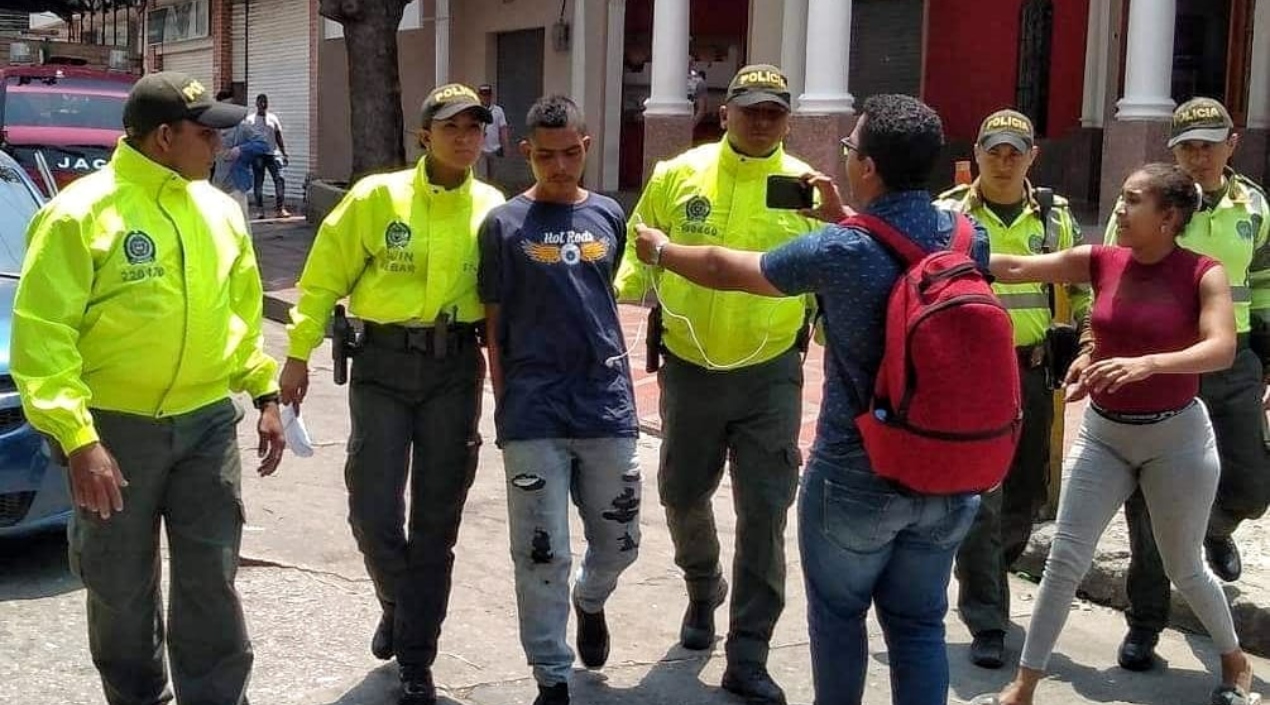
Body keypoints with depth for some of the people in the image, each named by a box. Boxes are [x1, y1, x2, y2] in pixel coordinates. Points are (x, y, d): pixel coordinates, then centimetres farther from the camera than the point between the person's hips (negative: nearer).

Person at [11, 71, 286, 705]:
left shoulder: (219, 211, 7)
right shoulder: (81, 213, -12)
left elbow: (243, 313, 17)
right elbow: (42, 335, -15)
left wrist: (265, 393, 12)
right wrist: (77, 439, -21)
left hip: (208, 423, 4)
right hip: (115, 429, -4)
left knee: (211, 583, 6)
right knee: (121, 591, 10)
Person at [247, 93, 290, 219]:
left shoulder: (273, 119, 11)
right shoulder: (250, 120, 4)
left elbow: (279, 138, 13)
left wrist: (284, 153, 7)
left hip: (272, 153, 2)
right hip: (257, 155, -2)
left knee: (279, 179, -11)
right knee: (258, 182, 1)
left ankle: (279, 209, -10)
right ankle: (259, 209, 7)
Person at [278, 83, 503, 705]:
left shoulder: (491, 208, 1)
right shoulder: (376, 197, -5)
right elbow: (325, 278, 0)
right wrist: (299, 353, 0)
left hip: (456, 368, 1)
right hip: (383, 363, -1)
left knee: (436, 519, 6)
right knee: (372, 509, -1)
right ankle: (399, 603, 32)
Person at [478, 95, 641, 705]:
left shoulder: (608, 216, 8)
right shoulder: (504, 225, -2)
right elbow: (494, 327, 1)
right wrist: (505, 406, -1)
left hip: (607, 405, 3)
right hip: (534, 413, -3)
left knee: (620, 543, 13)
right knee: (542, 554, 1)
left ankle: (590, 603, 46)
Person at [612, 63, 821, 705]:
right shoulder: (678, 174, -2)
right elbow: (639, 246, 7)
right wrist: (615, 295, -9)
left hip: (769, 373, -1)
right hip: (689, 368, 2)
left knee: (764, 515, -1)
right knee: (683, 495, 15)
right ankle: (703, 588, 46)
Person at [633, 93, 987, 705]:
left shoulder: (839, 252, -16)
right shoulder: (969, 238, -4)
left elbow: (726, 270, -1)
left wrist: (661, 251, 17)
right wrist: (847, 218, 27)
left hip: (857, 475, -4)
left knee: (838, 615, 16)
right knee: (918, 624, 14)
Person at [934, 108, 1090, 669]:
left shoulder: (1055, 216, 8)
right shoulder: (947, 214, -3)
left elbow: (1081, 285, 18)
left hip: (1033, 370, 4)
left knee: (1027, 489, 14)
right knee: (979, 495, -8)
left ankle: (989, 573, 42)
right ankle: (987, 622, -2)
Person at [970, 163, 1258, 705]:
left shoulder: (1203, 274, -13)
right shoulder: (1100, 262, -3)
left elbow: (1222, 349, -26)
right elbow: (1016, 269, -6)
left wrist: (1147, 364, -41)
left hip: (1176, 436, -3)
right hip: (1102, 433, 3)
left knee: (1183, 568, 12)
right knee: (1065, 558, 0)